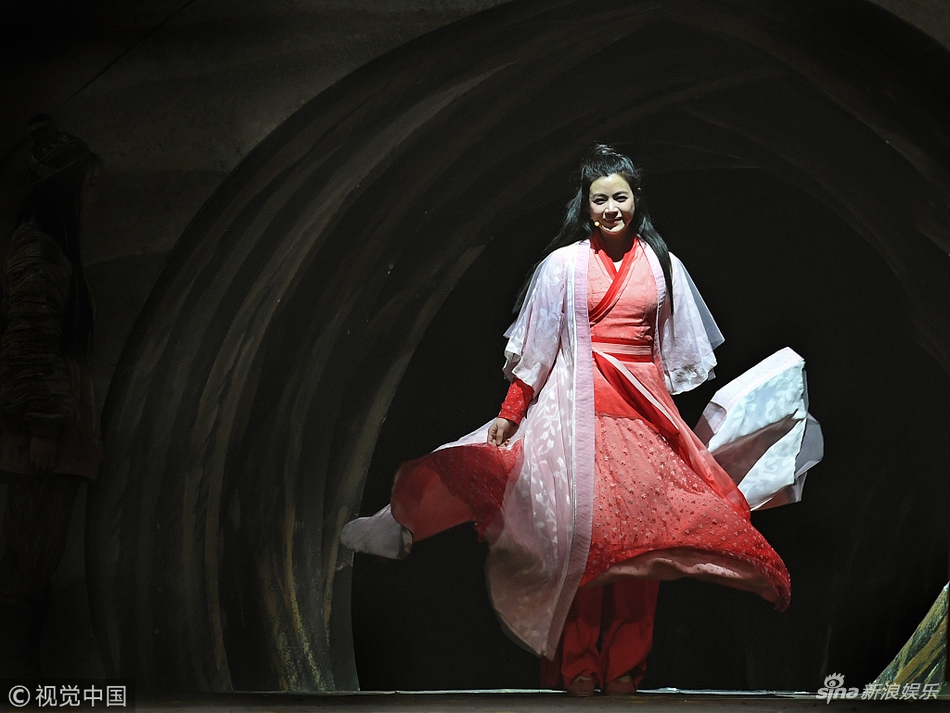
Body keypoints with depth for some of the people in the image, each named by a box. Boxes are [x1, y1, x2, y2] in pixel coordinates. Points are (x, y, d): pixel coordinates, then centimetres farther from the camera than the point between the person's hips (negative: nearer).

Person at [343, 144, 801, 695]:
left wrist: (681, 417, 14)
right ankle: (578, 666, 2)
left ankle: (625, 667, 10)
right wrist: (509, 414, -5)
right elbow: (535, 345, 1)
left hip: (645, 408, 2)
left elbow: (680, 350, 15)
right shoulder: (564, 263, 3)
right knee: (580, 526, -6)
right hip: (579, 404, -2)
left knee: (638, 528, 1)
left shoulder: (662, 264, 10)